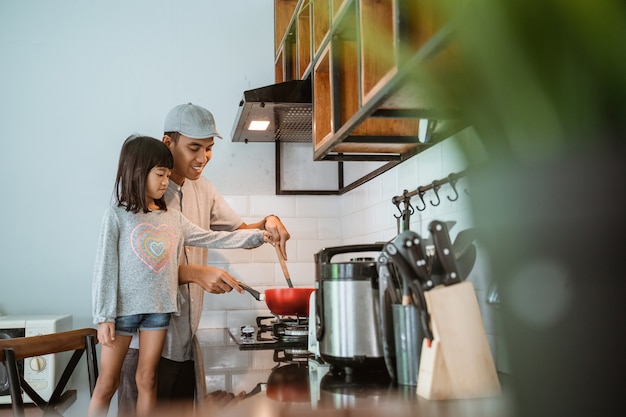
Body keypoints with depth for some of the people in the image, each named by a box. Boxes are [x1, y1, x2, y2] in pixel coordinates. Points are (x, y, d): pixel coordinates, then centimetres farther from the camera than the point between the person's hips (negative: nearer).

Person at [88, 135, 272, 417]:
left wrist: (256, 236, 4)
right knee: (106, 384, 5)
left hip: (159, 309, 4)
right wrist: (104, 317, -11)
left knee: (147, 380, 12)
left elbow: (211, 238, 11)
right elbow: (105, 268, -8)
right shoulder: (117, 216, -6)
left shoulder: (173, 218, 8)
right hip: (123, 308, -4)